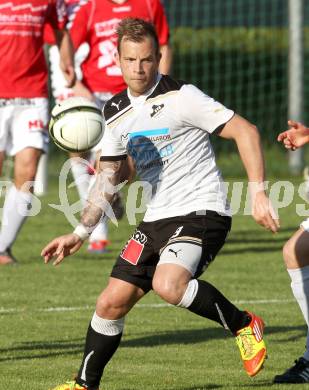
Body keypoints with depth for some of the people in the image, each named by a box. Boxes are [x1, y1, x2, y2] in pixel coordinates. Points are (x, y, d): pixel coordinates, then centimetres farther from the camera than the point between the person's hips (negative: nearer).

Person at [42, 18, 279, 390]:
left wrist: (258, 192, -20)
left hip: (201, 211, -7)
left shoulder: (181, 97, -12)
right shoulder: (116, 112, 8)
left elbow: (245, 131, -12)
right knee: (111, 302, 2)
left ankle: (244, 325, -9)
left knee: (168, 285, -31)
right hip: (156, 220, 7)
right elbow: (108, 177, 18)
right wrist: (80, 233, 11)